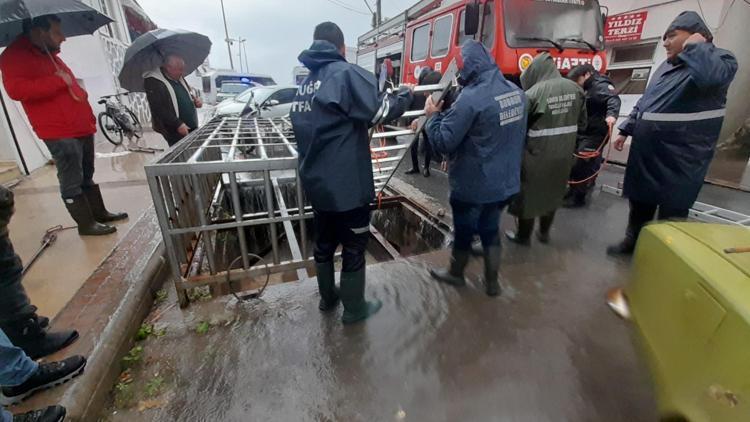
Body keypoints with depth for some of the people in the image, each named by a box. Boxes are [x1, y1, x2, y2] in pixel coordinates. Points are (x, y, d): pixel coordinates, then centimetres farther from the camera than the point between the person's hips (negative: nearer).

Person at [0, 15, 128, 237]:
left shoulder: (51, 56, 21)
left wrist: (83, 100, 18)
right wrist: (58, 81, -19)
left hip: (82, 128, 9)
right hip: (60, 134, -9)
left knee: (87, 177, 16)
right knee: (72, 183, -2)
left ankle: (100, 212, 26)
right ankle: (86, 224, 4)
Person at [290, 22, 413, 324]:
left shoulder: (304, 85, 13)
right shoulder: (346, 73, -11)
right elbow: (378, 112, -17)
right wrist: (404, 96, 1)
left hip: (316, 183, 8)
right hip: (347, 184, -7)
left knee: (324, 242, 21)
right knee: (353, 248, 8)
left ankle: (327, 297, 39)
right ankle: (354, 309, 24)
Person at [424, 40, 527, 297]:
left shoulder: (471, 98, -24)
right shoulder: (517, 92, 3)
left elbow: (443, 143, -22)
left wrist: (433, 115, -6)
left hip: (473, 184, -7)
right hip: (506, 182, 7)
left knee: (464, 232, 15)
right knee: (491, 230, 22)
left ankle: (455, 274, 38)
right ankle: (492, 282, 34)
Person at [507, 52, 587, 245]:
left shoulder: (533, 93, -17)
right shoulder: (575, 89, 3)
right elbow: (582, 123, 9)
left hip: (537, 153, -6)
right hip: (564, 153, 6)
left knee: (529, 193, 10)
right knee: (553, 192, 21)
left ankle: (523, 236, 23)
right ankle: (544, 232, 36)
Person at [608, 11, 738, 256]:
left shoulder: (721, 60, -8)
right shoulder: (666, 66, 15)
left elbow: (711, 76, -32)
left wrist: (694, 45, -16)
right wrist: (625, 130, 19)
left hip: (679, 158, -7)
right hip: (645, 152, 7)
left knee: (671, 211, 4)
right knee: (640, 201, 17)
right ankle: (632, 241, 34)